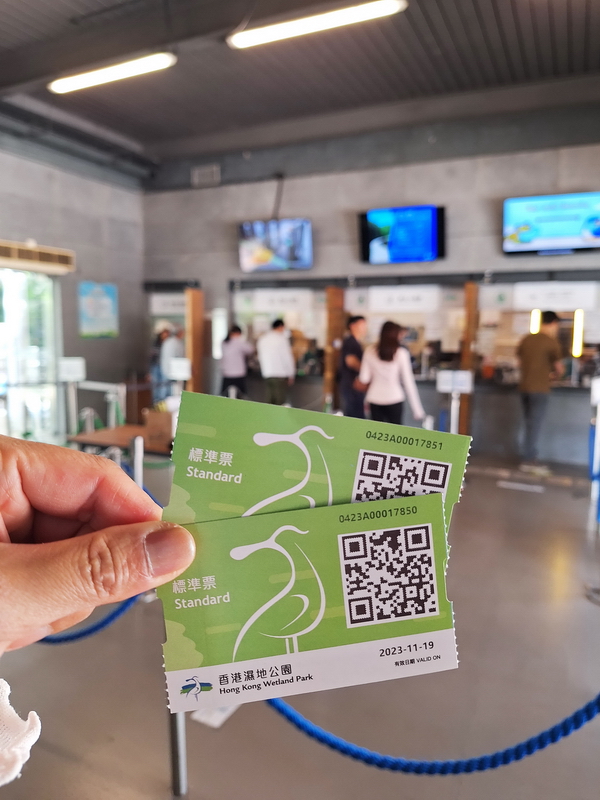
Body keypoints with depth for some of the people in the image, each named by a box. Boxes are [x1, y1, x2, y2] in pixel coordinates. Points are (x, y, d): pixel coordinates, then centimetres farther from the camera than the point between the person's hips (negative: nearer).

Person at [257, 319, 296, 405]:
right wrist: (291, 375, 0)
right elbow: (287, 357, -7)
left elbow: (260, 357, 16)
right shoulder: (281, 338, -7)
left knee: (269, 402, 9)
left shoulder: (262, 339, 12)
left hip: (266, 375, 6)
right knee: (280, 401, -4)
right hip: (280, 375, -6)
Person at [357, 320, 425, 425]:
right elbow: (408, 382, -7)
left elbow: (363, 379, -1)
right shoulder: (401, 353, -7)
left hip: (375, 398, 2)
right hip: (394, 399, -2)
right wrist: (417, 410, -2)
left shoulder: (370, 351, -1)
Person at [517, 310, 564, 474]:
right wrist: (559, 372, 24)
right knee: (535, 425, -1)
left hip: (524, 386, 6)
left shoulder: (526, 339, 7)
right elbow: (558, 368, 0)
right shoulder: (552, 342, -9)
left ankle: (528, 459, 17)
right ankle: (530, 460, 3)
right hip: (540, 389, -6)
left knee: (529, 424, 13)